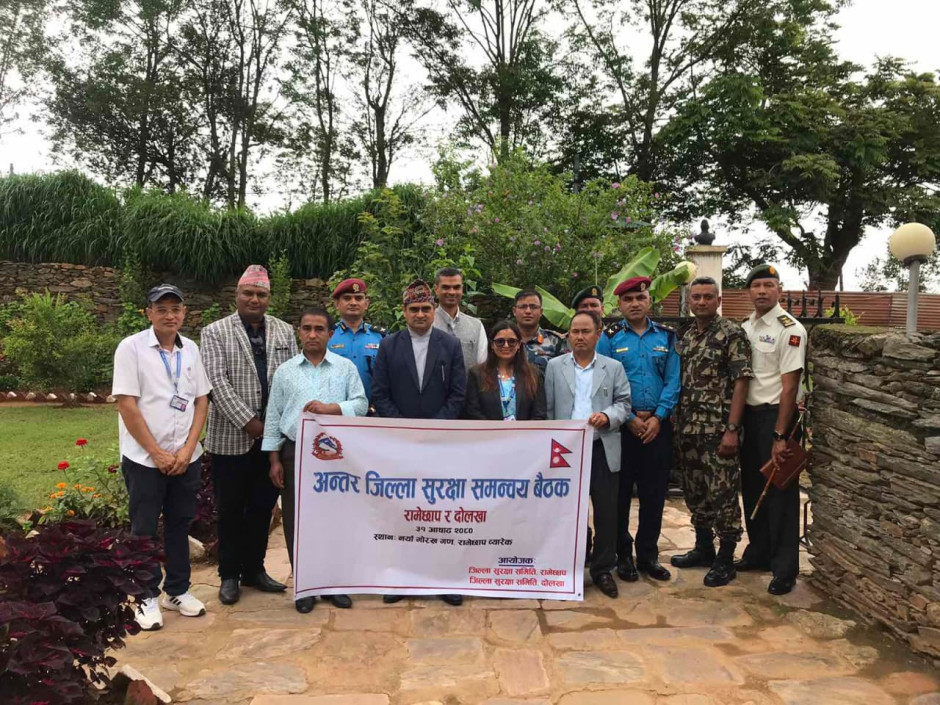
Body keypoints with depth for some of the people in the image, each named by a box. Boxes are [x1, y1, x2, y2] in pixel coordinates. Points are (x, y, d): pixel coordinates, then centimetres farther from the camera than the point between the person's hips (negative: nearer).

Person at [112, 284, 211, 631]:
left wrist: (187, 449, -5)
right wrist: (157, 453, -13)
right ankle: (147, 598, 21)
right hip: (144, 458, -4)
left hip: (186, 456, 4)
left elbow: (201, 401, 5)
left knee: (179, 525, 14)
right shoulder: (131, 347, -9)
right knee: (144, 529, 7)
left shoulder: (191, 349, 4)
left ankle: (177, 590, 27)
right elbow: (126, 405, -12)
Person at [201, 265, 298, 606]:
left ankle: (254, 569, 29)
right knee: (231, 510, 8)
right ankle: (229, 575, 23)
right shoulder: (215, 332, -1)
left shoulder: (285, 332, 9)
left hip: (274, 436, 3)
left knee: (263, 506, 13)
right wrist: (248, 422, -16)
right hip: (232, 437, -3)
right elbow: (217, 382, -10)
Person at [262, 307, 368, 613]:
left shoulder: (346, 367, 3)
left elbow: (361, 404, -2)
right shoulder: (285, 371, 6)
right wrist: (275, 460, 2)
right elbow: (273, 417, 6)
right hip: (295, 453, 1)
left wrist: (330, 408, -18)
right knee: (296, 522, 6)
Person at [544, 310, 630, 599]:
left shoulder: (614, 367, 7)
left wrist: (608, 416, -15)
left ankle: (603, 569, 18)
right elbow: (548, 409, 4)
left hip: (602, 449, 0)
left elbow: (624, 402, 5)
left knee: (606, 511, 4)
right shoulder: (554, 366, 6)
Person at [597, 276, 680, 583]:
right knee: (620, 492, 6)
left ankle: (648, 555, 22)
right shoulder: (610, 338, -1)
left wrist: (658, 417, -9)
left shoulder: (666, 336, 6)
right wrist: (629, 418, -11)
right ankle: (623, 555, 20)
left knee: (654, 493, 8)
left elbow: (672, 381, 1)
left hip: (657, 425, 2)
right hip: (621, 426, -2)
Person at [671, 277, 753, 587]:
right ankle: (703, 548, 30)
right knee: (694, 490, 15)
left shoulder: (731, 334, -8)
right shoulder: (685, 336, 12)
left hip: (718, 429, -7)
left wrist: (732, 429, -17)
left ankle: (726, 559, 13)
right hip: (688, 428, 7)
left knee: (722, 492, 0)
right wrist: (677, 421, 9)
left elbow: (741, 382, -12)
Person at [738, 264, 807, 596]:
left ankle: (785, 568, 13)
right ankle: (758, 552, 32)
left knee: (780, 491, 1)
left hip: (776, 416, -7)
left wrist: (780, 435, -17)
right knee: (752, 487, 16)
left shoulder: (790, 329, -11)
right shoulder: (745, 328, 9)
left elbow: (790, 386, -15)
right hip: (748, 414, 7)